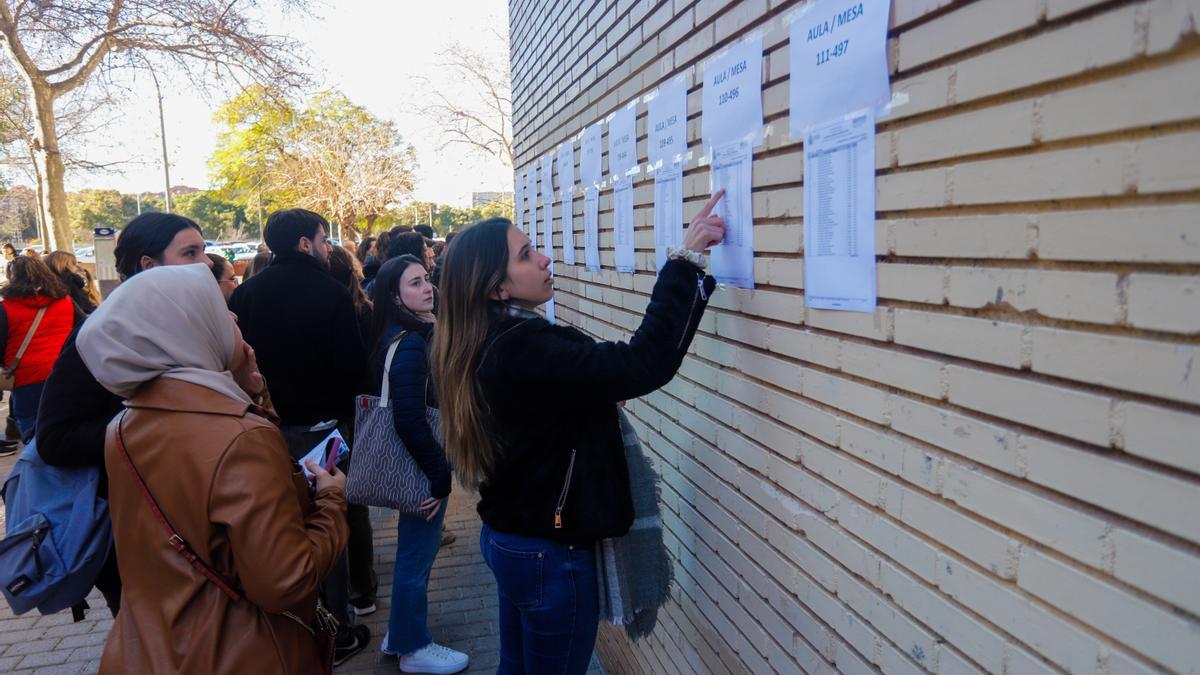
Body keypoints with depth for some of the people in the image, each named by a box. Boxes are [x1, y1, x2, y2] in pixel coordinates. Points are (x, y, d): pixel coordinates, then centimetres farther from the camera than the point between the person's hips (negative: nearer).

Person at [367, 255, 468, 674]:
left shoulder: (407, 337, 8)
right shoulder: (409, 345, -23)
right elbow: (410, 421, -27)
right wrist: (439, 476, -18)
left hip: (417, 461, 10)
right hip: (419, 466, -10)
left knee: (415, 550, 22)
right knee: (417, 554, 6)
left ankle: (400, 634, 39)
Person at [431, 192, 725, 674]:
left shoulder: (486, 345, 3)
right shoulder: (523, 349, -27)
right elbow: (644, 365, -34)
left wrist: (602, 394, 3)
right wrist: (686, 260, -31)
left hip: (509, 537, 9)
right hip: (551, 552, -9)